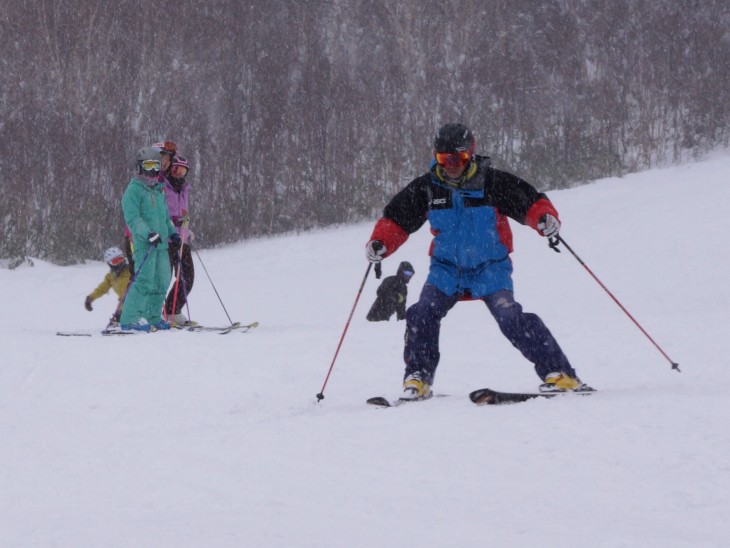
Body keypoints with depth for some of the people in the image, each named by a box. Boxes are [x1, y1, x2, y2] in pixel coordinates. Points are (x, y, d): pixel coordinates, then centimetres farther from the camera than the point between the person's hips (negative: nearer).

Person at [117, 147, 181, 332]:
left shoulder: (158, 191, 21)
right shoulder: (134, 190, -5)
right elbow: (132, 219, -15)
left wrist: (172, 233, 14)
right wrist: (148, 233, -28)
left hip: (161, 244, 8)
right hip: (144, 244, -8)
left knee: (161, 281, 10)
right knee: (145, 280, -17)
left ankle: (153, 318, 20)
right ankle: (129, 320, -17)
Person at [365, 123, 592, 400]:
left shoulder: (492, 182, -12)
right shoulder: (426, 188, -4)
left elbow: (531, 201, -10)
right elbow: (396, 219, 4)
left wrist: (546, 218, -32)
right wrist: (380, 243, -14)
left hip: (490, 267, -3)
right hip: (446, 268, 3)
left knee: (510, 318, -22)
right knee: (422, 314, -17)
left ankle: (557, 372, -17)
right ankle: (418, 378, -1)